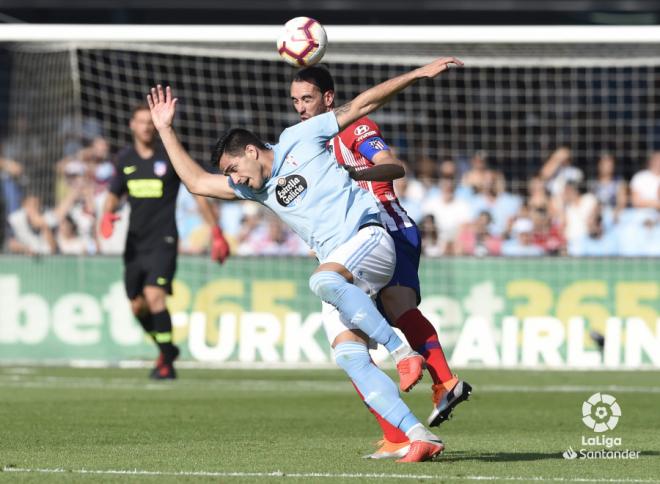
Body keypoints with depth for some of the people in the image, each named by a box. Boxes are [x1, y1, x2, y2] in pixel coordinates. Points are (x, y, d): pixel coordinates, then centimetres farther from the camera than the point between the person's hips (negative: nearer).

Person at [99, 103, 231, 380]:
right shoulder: (125, 159, 7)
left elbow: (199, 193, -2)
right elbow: (114, 195, 16)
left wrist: (217, 234, -5)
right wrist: (107, 215, -8)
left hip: (163, 240, -5)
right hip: (135, 241, 5)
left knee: (154, 295, -22)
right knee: (137, 306, 9)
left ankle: (167, 364, -12)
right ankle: (166, 350, 35)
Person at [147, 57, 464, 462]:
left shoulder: (299, 140, 4)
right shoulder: (256, 187, 21)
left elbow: (363, 104, 4)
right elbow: (197, 181, 22)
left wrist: (419, 74, 1)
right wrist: (166, 129, 20)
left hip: (370, 236, -7)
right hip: (345, 274, 7)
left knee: (323, 280, -36)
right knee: (348, 356, -13)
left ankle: (403, 351, -34)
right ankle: (418, 436, -18)